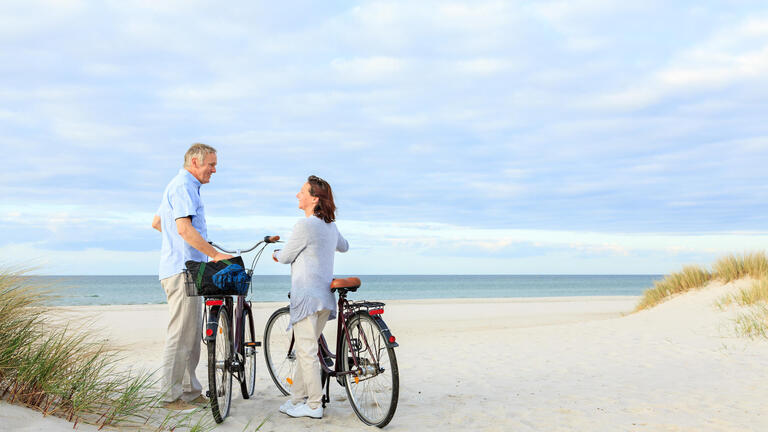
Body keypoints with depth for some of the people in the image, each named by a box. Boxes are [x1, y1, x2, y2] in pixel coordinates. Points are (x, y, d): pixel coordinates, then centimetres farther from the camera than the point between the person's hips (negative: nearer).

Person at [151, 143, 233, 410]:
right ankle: (172, 396, -3)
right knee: (181, 335, -8)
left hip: (186, 270, 11)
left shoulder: (184, 186, 22)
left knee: (193, 335, 13)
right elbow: (185, 228, -25)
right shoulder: (183, 187, -12)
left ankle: (189, 391, 18)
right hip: (182, 270, -11)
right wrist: (215, 254, -24)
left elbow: (156, 223, 31)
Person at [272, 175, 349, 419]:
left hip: (307, 296, -9)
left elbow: (286, 256, -6)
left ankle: (314, 405, 2)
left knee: (306, 352, -2)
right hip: (326, 297, 9)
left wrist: (277, 255, 17)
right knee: (306, 349, 15)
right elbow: (344, 247, 31)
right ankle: (297, 398, 21)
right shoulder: (330, 226, 11)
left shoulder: (305, 225, -14)